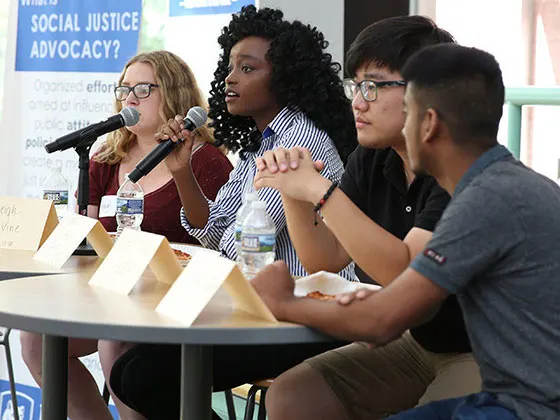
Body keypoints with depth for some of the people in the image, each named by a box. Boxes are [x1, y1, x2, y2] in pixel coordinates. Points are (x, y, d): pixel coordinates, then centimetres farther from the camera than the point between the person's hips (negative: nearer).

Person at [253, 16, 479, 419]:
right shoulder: (370, 161, 3)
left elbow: (406, 273, -29)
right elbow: (326, 262, 3)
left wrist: (319, 189, -31)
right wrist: (293, 190, -14)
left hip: (486, 353, -7)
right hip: (414, 342, 7)